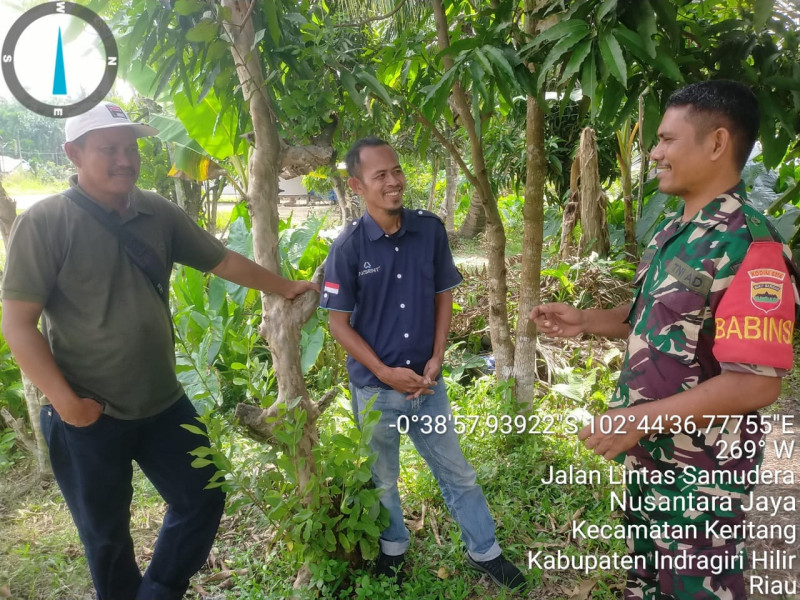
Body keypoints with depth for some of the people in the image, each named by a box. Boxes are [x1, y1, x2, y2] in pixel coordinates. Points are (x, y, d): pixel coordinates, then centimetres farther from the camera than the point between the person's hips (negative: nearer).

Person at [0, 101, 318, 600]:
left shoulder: (158, 214, 0)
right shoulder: (45, 223, -13)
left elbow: (223, 261, 10)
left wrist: (286, 288, 15)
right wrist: (65, 402, -18)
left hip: (164, 404, 5)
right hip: (90, 416, -4)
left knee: (203, 498, 14)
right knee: (106, 535, 14)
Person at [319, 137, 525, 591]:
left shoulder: (430, 229, -6)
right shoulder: (348, 247, -14)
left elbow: (444, 296, 3)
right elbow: (340, 324, -10)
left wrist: (437, 358, -5)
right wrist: (385, 373, -14)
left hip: (427, 381, 2)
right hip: (375, 388, -2)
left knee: (457, 473, 17)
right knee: (382, 481, 19)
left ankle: (485, 552, 37)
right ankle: (393, 551, 45)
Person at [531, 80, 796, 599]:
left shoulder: (747, 247, -24)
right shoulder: (672, 232, 4)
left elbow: (756, 382, -27)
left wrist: (640, 419, -25)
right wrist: (585, 322, 3)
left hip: (701, 468, -8)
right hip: (650, 454, 8)